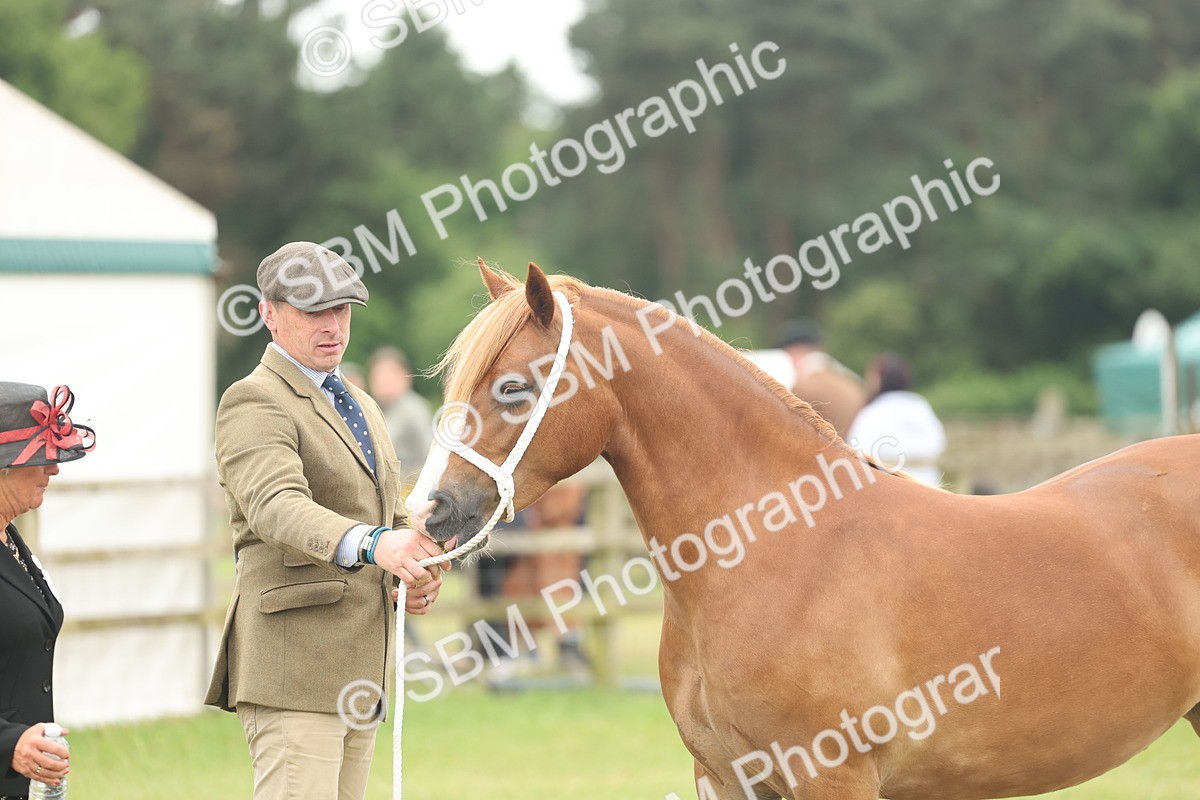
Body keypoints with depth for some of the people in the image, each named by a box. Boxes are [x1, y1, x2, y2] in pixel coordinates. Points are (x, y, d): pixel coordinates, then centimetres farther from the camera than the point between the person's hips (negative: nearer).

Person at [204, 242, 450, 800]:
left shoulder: (362, 408, 22)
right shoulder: (253, 403, -8)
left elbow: (390, 519, 28)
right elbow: (276, 507, -26)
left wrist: (418, 576, 4)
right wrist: (371, 544, -44)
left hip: (359, 669, 9)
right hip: (292, 666, -9)